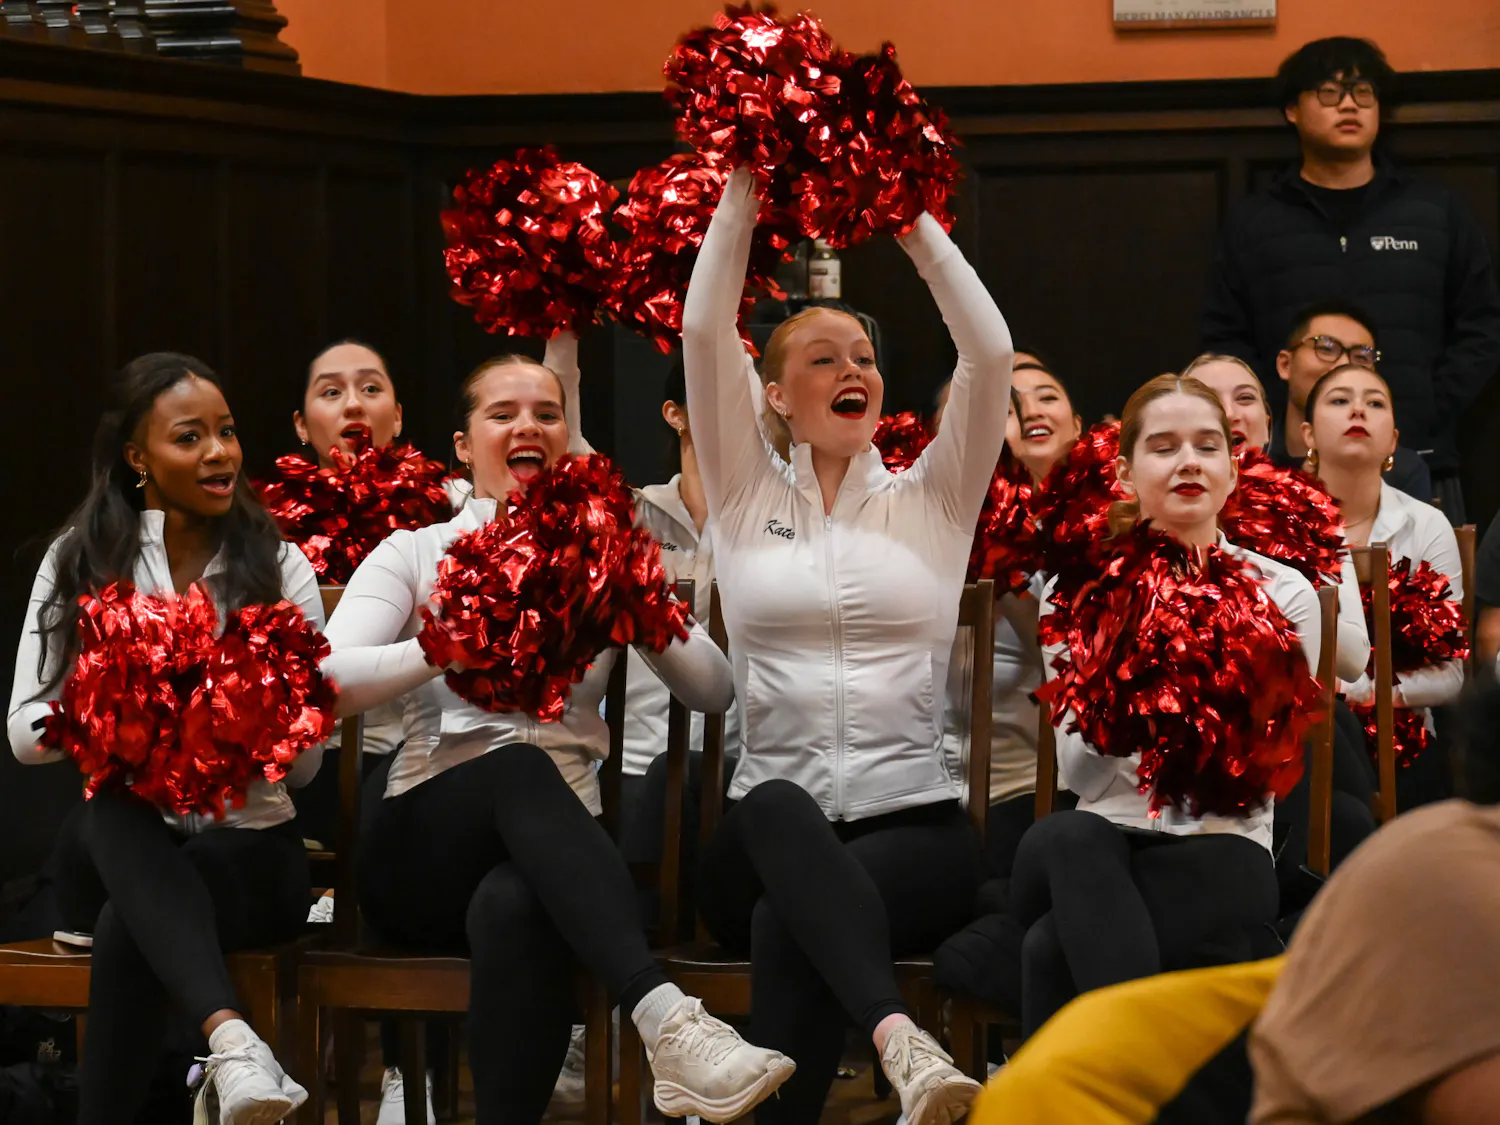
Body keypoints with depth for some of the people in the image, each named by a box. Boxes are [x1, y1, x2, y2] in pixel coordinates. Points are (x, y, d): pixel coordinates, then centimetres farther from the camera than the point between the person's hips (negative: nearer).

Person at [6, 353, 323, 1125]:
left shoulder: (278, 567, 3)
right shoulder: (80, 561, 7)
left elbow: (305, 758, 1)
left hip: (249, 847, -1)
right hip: (122, 848, 1)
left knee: (129, 929, -37)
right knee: (112, 807, -39)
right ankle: (231, 1039, -58)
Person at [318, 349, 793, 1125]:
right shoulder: (415, 553, 10)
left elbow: (713, 691, 9)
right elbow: (328, 681, -7)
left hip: (549, 849, 1)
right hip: (426, 843, -1)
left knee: (513, 910, -40)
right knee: (518, 766, -39)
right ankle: (666, 1017, -57)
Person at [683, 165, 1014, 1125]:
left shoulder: (933, 501, 15)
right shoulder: (747, 497, 15)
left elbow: (990, 350, 2)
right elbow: (705, 332, 5)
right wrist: (744, 193, 4)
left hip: (915, 825, 0)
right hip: (766, 840, 0)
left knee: (789, 925, -36)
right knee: (776, 811, -40)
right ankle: (900, 1041, -62)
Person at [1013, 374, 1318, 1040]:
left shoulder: (1282, 595, 7)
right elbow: (1076, 773, 4)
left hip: (1224, 849, -2)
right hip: (1100, 850, 2)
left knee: (1054, 950, -33)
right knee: (1065, 837, -38)